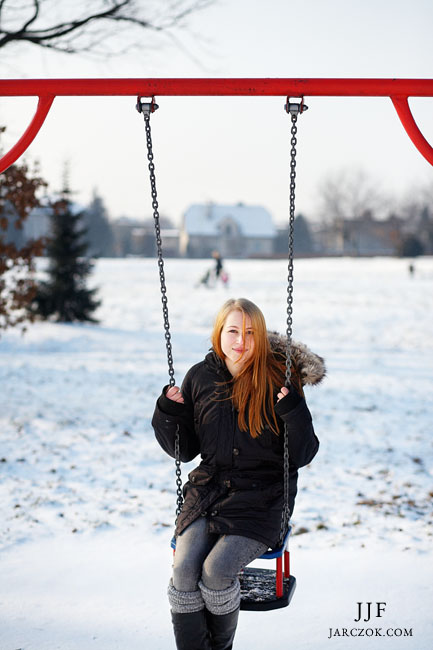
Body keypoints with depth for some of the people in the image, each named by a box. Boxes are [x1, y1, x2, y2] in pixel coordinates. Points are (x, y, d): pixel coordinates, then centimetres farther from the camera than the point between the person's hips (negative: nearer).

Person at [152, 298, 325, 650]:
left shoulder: (279, 380, -3)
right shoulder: (200, 377, 5)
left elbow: (301, 456, -4)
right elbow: (184, 450, 12)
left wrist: (294, 413, -20)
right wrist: (168, 413, -5)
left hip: (262, 495, -3)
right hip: (209, 489, 3)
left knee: (217, 568, -23)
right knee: (184, 568, -21)